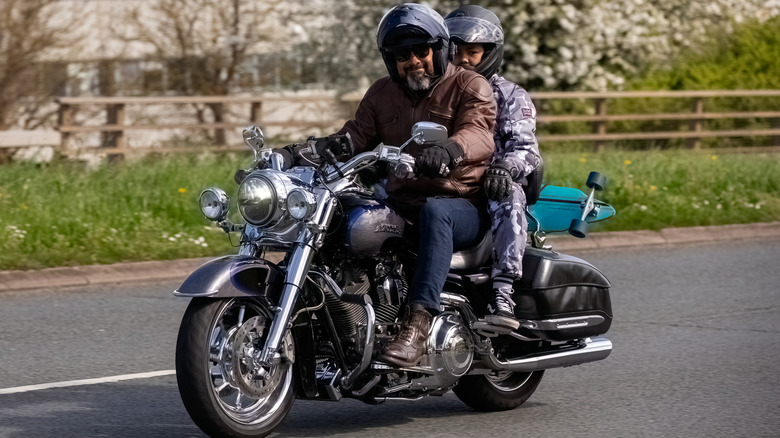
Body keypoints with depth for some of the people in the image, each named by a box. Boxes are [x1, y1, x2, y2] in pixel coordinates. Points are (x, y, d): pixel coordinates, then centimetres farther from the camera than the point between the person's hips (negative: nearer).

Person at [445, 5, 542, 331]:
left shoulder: (510, 96, 9)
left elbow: (525, 146, -6)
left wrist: (505, 167, -30)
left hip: (490, 186, -3)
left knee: (508, 197, -39)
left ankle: (502, 292, -45)